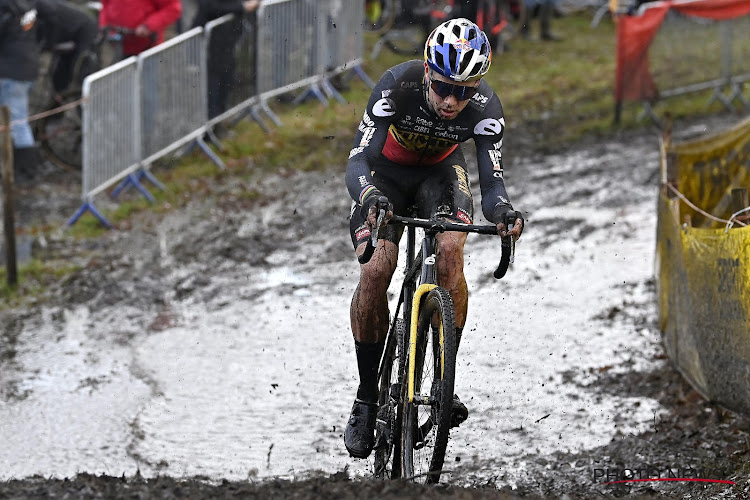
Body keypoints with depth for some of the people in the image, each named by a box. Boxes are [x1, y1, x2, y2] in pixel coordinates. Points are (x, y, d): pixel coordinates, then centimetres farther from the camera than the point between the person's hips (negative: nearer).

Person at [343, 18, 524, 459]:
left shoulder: (485, 106, -30)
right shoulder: (397, 86, -35)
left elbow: (492, 179, -31)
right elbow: (359, 160, -38)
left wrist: (503, 213, -54)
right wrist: (370, 198, -59)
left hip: (440, 170, 1)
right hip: (387, 171, -1)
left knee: (451, 251, -27)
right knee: (375, 271, -20)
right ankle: (367, 398, -5)